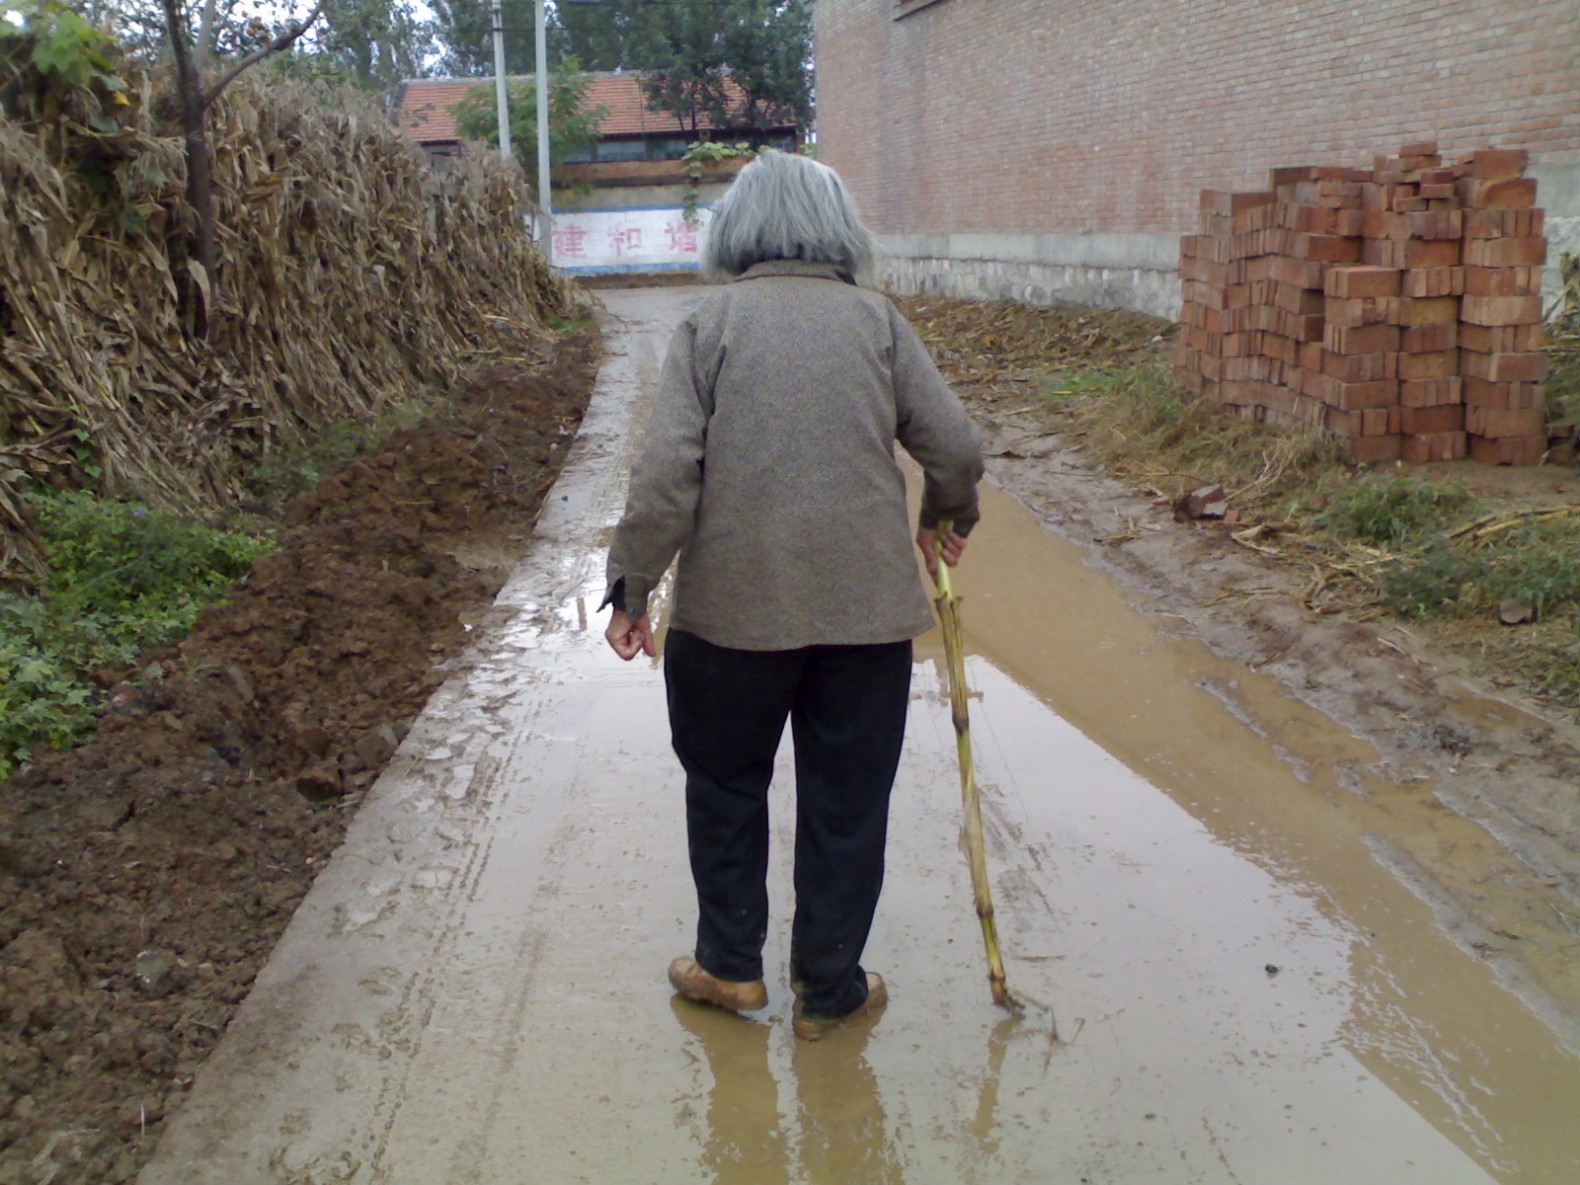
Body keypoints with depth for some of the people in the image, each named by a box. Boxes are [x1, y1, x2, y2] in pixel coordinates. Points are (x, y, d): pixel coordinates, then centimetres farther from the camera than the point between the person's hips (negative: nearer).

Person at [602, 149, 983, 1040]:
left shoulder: (711, 323, -1)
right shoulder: (877, 320, 3)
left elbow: (668, 471, -9)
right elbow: (956, 446, 1)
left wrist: (632, 584, -1)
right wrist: (948, 519, 21)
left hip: (733, 604, -1)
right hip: (866, 604, 1)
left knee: (725, 783, 19)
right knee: (847, 800, 12)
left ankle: (731, 964, 30)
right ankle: (829, 989, 23)